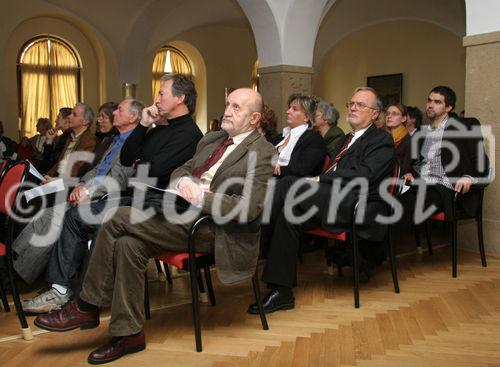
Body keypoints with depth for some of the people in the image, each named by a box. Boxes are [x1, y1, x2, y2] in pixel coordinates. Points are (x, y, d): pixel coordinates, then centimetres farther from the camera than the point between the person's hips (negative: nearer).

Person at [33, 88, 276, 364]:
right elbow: (180, 171, 22)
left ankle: (87, 307, -2)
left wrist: (202, 197, -21)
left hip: (212, 226, -8)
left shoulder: (261, 152, -6)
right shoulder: (211, 139, 19)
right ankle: (128, 334, -4)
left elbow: (250, 208, -16)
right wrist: (184, 181, -2)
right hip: (185, 213, 8)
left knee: (119, 218, -17)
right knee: (128, 244, -17)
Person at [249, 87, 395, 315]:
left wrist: (319, 180, -14)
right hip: (331, 200, 7)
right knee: (290, 214, -22)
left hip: (352, 204, -7)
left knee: (288, 186, -25)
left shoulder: (382, 140, 5)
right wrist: (316, 182, 1)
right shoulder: (348, 139, 32)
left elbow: (363, 175, -12)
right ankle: (282, 293, -20)